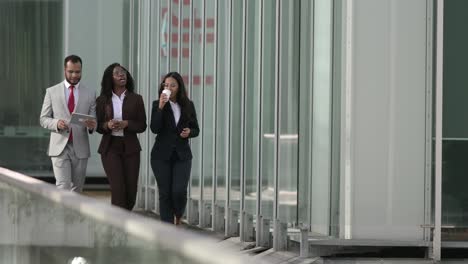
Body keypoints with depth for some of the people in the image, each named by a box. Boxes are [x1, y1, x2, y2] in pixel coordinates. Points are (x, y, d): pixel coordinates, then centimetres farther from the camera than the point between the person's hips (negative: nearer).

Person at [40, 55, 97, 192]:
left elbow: (94, 121, 7)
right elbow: (43, 119, 5)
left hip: (80, 148, 2)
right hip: (59, 147, -2)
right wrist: (56, 123, -16)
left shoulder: (90, 94, 7)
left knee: (76, 189, 10)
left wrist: (92, 125, -18)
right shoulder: (52, 92, 5)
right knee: (63, 189, -13)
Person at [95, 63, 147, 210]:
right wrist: (107, 125, -14)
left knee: (131, 189, 2)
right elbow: (98, 126, 8)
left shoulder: (136, 99, 5)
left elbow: (142, 126, 3)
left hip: (130, 148, 2)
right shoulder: (102, 100, 5)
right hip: (110, 148, -2)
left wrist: (126, 124, -15)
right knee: (118, 188, -13)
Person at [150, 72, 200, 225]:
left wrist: (189, 132, -10)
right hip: (162, 155, -1)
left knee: (179, 191, -11)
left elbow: (196, 129, 13)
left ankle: (178, 217, 20)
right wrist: (161, 107, -21)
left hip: (182, 155, 1)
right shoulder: (157, 105, -1)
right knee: (165, 193, 0)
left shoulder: (188, 105, 5)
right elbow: (154, 129, -13)